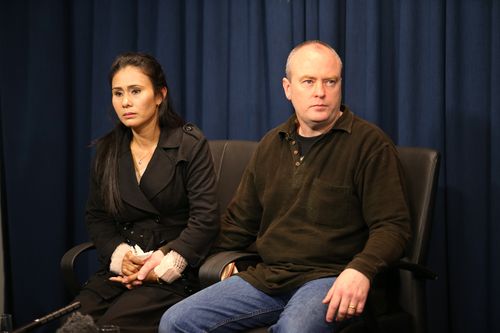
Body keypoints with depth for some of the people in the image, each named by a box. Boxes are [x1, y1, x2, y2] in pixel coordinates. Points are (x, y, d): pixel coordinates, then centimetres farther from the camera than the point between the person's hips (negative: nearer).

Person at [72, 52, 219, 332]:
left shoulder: (190, 144, -2)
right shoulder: (107, 151, 13)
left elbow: (205, 218, -8)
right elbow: (96, 216, 14)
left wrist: (162, 266, -14)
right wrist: (119, 254, -5)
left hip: (174, 271, -4)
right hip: (121, 268, 4)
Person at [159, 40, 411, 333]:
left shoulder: (369, 143, -2)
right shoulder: (272, 145, 17)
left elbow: (393, 224, -8)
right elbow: (239, 222, 24)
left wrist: (360, 269, -28)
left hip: (329, 278, -6)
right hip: (267, 276, 6)